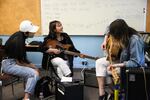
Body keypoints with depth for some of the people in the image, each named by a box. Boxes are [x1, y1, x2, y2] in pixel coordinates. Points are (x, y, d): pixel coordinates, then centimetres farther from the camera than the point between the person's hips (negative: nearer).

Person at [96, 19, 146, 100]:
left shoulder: (134, 40, -32)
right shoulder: (122, 35, -11)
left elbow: (135, 63, -31)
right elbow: (109, 33, 13)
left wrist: (117, 65, -37)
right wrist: (105, 41, -5)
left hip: (134, 66, -8)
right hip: (122, 59, 8)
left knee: (107, 70, -21)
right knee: (99, 62, -5)